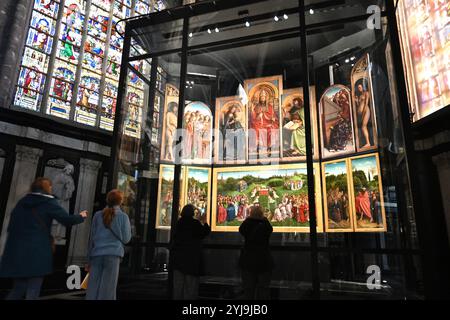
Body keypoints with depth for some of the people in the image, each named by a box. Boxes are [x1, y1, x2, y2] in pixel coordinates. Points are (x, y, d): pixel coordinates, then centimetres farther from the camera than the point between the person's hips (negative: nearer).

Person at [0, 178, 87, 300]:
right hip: (37, 250, -6)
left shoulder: (22, 202, 13)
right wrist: (81, 216, 10)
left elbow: (11, 226, 15)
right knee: (33, 290, 0)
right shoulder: (49, 202, -3)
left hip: (17, 249, 6)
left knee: (18, 288, 13)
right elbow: (67, 220, -7)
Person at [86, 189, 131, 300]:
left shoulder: (98, 215, 8)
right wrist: (128, 229, 18)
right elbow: (126, 239, 0)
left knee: (93, 288, 7)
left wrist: (90, 259, 17)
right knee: (107, 288, 2)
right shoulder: (123, 216, 0)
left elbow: (92, 238, 10)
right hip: (113, 254, -3)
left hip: (96, 254, 3)